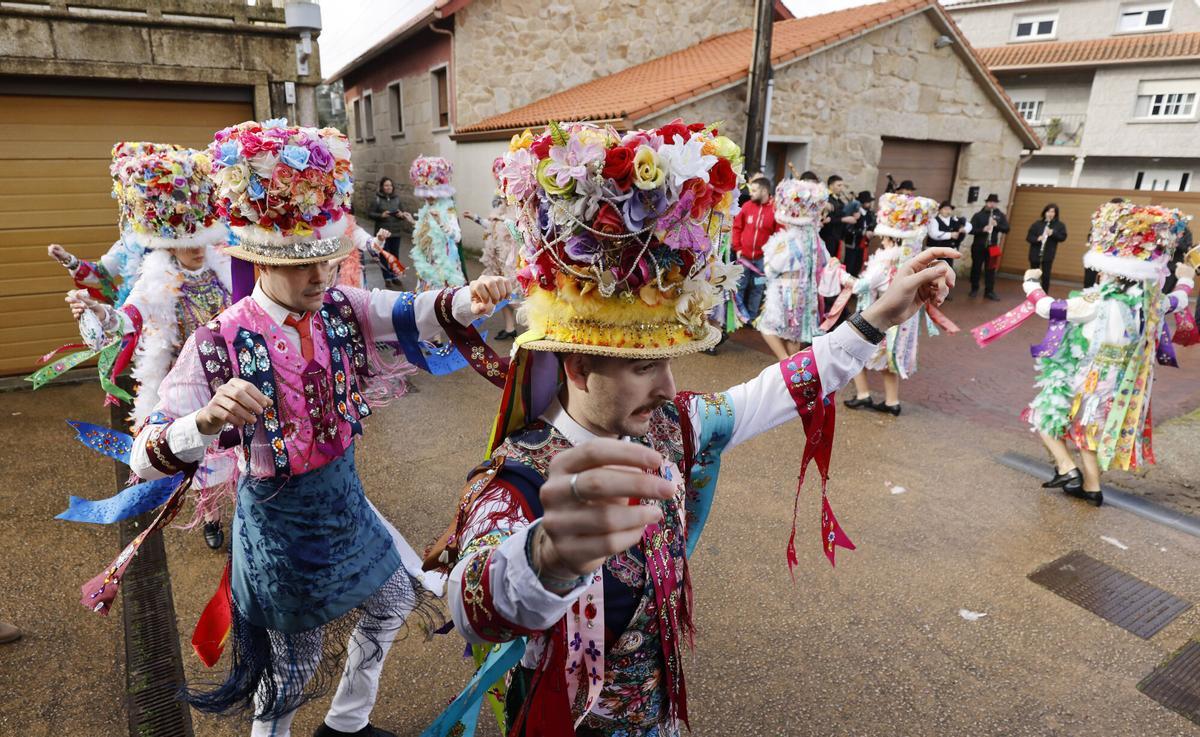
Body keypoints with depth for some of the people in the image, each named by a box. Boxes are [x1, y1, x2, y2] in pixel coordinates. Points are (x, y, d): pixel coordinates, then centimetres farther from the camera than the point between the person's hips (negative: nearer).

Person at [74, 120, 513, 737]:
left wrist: (468, 299, -42)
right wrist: (208, 419, -48)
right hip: (279, 517, -6)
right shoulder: (221, 342, -24)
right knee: (293, 663, 13)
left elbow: (415, 315, -20)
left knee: (394, 598, 23)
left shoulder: (339, 309, -10)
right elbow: (145, 461, -26)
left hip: (343, 496, 6)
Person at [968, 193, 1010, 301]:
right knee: (976, 268, 6)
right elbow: (971, 229, -8)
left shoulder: (1000, 215, 5)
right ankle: (974, 289, 19)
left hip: (992, 246, 1)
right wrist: (982, 230, -24)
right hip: (978, 246, -1)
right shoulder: (978, 215, -1)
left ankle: (989, 291, 7)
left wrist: (997, 225, -18)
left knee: (990, 269, 2)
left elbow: (1006, 229, -1)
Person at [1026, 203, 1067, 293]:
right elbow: (1028, 237, -3)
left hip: (1048, 255, -1)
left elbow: (1063, 237, -3)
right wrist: (1037, 239, -22)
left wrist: (1053, 233, -19)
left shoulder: (1059, 225, 2)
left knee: (1046, 276, -2)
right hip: (1035, 254, 1)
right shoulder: (1037, 224, 0)